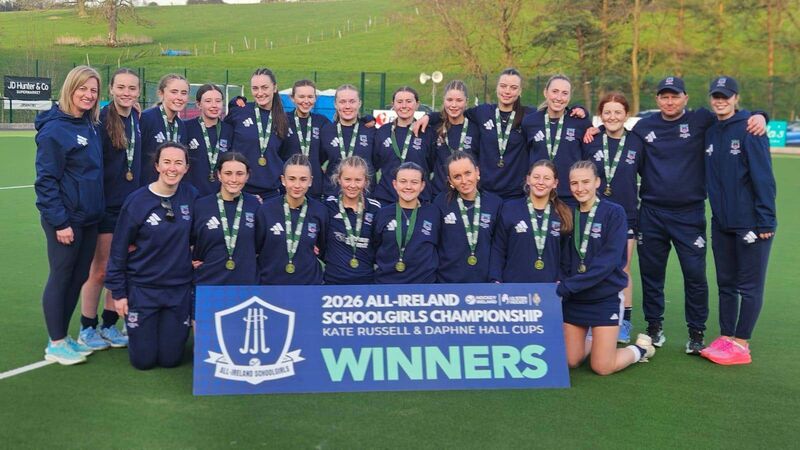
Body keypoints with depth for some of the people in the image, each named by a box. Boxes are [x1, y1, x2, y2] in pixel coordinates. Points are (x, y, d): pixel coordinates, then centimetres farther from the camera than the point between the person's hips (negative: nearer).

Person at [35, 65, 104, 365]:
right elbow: (46, 180, -16)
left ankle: (63, 336, 27)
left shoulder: (90, 126, 9)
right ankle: (56, 344, 15)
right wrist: (59, 221, -18)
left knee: (79, 277, 14)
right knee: (60, 278, 3)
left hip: (89, 217, 8)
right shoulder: (54, 129, -14)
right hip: (65, 220, -8)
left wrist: (96, 208, 10)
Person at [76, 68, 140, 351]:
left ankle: (109, 325, 25)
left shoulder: (138, 119, 5)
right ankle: (87, 329, 19)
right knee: (99, 269, 3)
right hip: (107, 206, -5)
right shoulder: (101, 120, -13)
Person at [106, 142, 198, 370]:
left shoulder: (191, 196, -5)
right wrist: (118, 292, -3)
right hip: (142, 288, -2)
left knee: (170, 359, 6)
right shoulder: (137, 201, -11)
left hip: (179, 289, 2)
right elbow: (119, 249, -5)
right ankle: (135, 327, 36)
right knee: (143, 360, 5)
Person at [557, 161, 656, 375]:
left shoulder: (614, 213, -10)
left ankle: (641, 347, 25)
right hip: (573, 299, 4)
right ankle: (592, 342, 38)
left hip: (605, 298, -4)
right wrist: (561, 283, -14)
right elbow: (565, 261, 8)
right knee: (569, 362, 7)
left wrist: (567, 286, -23)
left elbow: (608, 260, -19)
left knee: (602, 367, -3)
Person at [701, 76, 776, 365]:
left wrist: (765, 222, -17)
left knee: (750, 286, 3)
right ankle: (725, 339, 23)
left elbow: (764, 178, -14)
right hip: (721, 223, 7)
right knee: (726, 284, 13)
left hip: (750, 223, -6)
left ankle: (741, 344, 10)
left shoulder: (749, 130, -11)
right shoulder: (710, 133, 8)